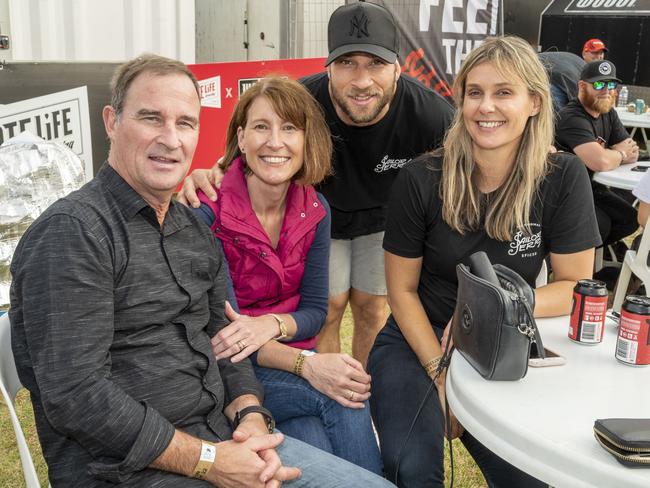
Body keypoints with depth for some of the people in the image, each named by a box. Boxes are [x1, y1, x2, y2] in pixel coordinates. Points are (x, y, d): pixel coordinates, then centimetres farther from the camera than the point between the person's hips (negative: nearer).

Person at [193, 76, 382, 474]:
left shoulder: (315, 210, 0)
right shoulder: (207, 211, -16)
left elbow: (314, 310, 2)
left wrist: (271, 324, -22)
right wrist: (305, 364, -28)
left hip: (293, 358, 4)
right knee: (342, 401, -27)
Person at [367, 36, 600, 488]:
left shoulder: (563, 177, -10)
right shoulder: (421, 180, -13)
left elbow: (574, 286, -6)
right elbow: (402, 290, -5)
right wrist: (440, 373, -12)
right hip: (417, 344, -1)